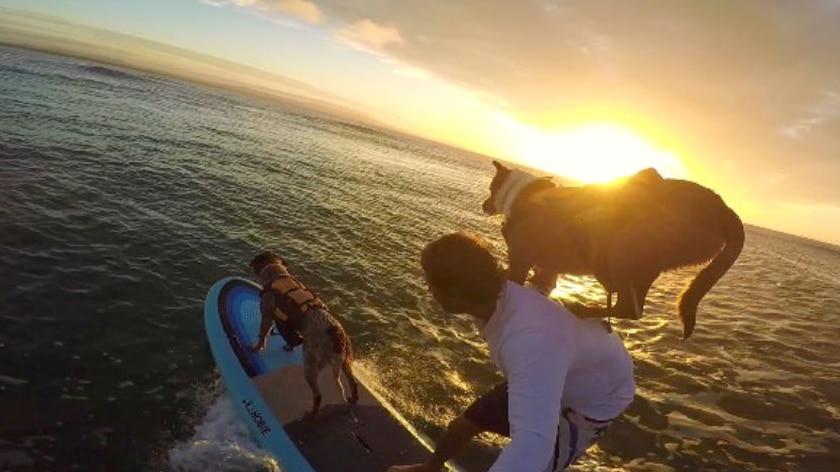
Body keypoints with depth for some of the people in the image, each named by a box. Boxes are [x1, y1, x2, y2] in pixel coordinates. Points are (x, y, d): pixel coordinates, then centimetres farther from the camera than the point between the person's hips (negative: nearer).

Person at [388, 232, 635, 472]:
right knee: (462, 426, 14)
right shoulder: (497, 295, -23)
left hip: (594, 399, -6)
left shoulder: (533, 340, -49)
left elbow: (531, 448, -59)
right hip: (546, 375, 7)